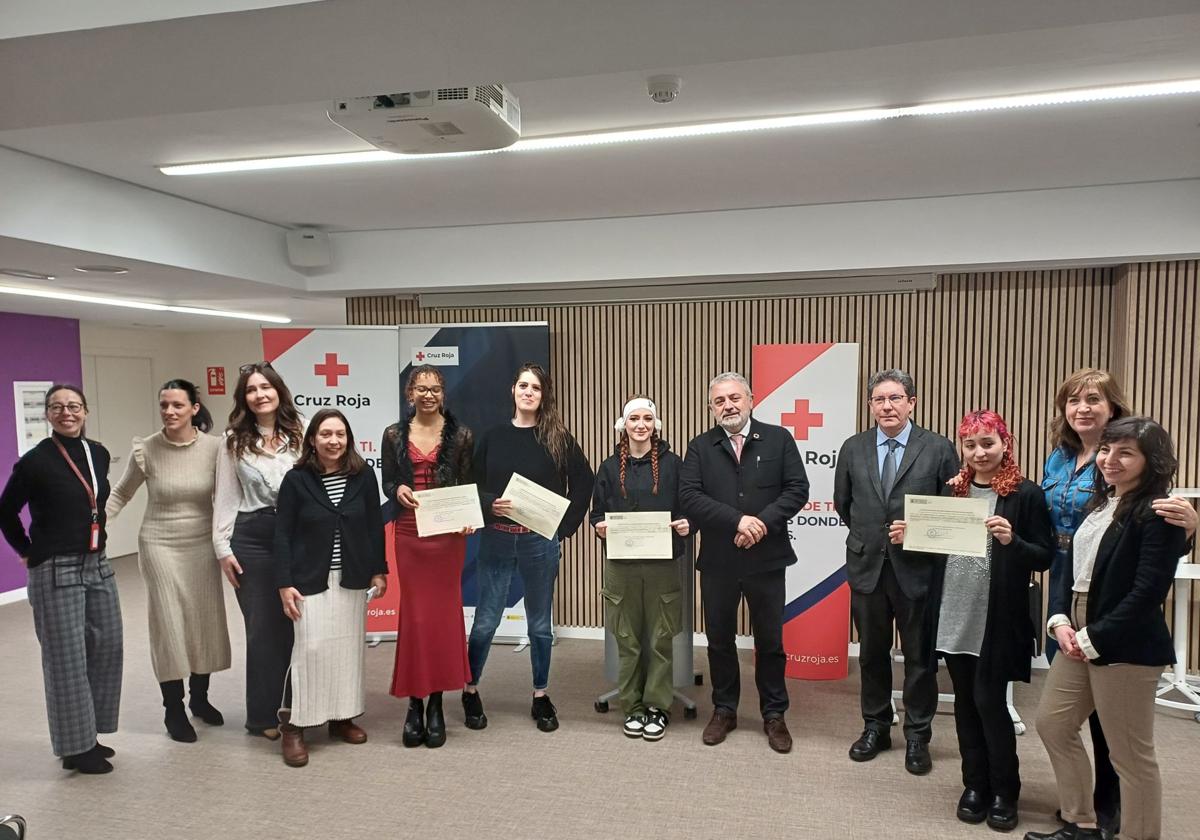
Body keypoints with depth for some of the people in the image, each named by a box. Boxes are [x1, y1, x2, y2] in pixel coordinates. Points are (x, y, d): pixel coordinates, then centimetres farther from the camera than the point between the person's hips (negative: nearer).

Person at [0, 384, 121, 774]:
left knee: (107, 647, 11)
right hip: (56, 571, -6)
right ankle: (76, 748, 16)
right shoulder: (36, 461, -11)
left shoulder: (98, 453, 5)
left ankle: (89, 734, 28)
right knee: (67, 658, 2)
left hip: (97, 565, 6)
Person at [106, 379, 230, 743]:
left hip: (203, 545, 1)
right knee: (169, 625, 4)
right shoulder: (146, 450, -8)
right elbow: (120, 494, 6)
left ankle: (200, 697, 30)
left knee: (205, 621, 10)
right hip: (161, 546, -1)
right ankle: (173, 710, 19)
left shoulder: (214, 447, -9)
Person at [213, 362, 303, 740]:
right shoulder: (234, 441, 3)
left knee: (295, 624, 3)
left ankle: (293, 707, 21)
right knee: (262, 628, 6)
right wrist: (223, 547, -1)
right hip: (251, 539, -1)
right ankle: (263, 715, 21)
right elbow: (225, 497, 4)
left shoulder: (298, 435, 4)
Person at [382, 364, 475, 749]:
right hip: (408, 533, 1)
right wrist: (399, 491, -14)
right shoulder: (394, 435, 5)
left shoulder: (460, 435, 2)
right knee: (413, 614, 2)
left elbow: (467, 486, 4)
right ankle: (414, 702, 13)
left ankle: (436, 704, 14)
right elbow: (387, 483, 9)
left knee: (443, 613, 3)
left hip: (448, 532, -1)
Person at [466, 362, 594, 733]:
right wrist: (490, 506, -12)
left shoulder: (558, 438, 0)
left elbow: (583, 482, 2)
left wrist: (565, 527, -1)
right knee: (485, 620, 4)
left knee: (540, 623, 10)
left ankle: (541, 697, 24)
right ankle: (470, 691, 23)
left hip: (540, 541, 0)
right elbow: (472, 483, 7)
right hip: (496, 539, 1)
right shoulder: (493, 436, 4)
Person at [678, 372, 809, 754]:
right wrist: (738, 520, -20)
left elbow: (797, 489, -5)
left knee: (770, 640, 10)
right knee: (719, 639, 12)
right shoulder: (699, 447, 2)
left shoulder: (779, 439, 1)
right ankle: (724, 710, 29)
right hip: (717, 561, 1)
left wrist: (763, 523, -18)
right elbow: (689, 497, -10)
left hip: (766, 558, -1)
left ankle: (774, 715, 26)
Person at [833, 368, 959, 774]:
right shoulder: (853, 449, 3)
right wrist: (868, 535, 10)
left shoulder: (939, 448, -5)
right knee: (872, 653, 14)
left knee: (919, 655, 9)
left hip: (917, 568, -2)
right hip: (867, 566, 3)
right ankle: (875, 727, 30)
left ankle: (917, 736, 24)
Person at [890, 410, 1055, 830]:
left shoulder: (1026, 493, -7)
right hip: (954, 616, 5)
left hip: (998, 620, -5)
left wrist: (1012, 540, -25)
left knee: (989, 700, 0)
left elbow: (1044, 558, -7)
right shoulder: (954, 490, 7)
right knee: (965, 701, 12)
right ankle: (975, 785, 27)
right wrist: (910, 538, -4)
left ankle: (1005, 792, 20)